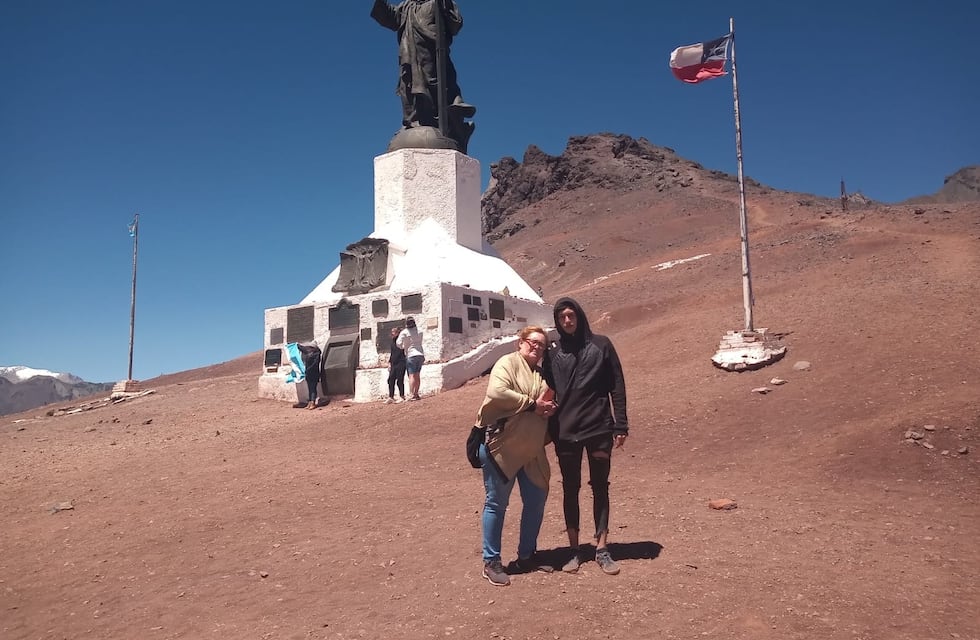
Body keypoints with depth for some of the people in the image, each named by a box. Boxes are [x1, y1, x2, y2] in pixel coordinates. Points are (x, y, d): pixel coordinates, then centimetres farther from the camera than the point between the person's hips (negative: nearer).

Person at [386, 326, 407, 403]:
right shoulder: (393, 342, 17)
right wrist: (389, 362, 18)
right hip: (393, 363, 8)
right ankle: (391, 397, 6)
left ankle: (402, 397, 0)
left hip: (400, 363, -8)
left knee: (400, 380, -7)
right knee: (391, 380, 3)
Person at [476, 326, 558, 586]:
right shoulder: (507, 363, -8)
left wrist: (549, 407, -4)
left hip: (531, 451, 8)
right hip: (501, 446, -8)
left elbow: (548, 404, 21)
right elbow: (497, 392, -25)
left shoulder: (541, 374, 16)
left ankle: (526, 555, 29)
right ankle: (491, 562, 12)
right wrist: (532, 404, -19)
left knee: (536, 501, 13)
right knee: (497, 504, 1)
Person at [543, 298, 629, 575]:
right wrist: (548, 431, 3)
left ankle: (602, 549, 17)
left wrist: (620, 426, -5)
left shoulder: (600, 344, 1)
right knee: (570, 489, 8)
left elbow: (617, 387, 0)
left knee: (600, 488, 8)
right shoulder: (553, 353, 5)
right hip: (565, 432, 1)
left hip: (599, 428, -1)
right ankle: (574, 550, 18)